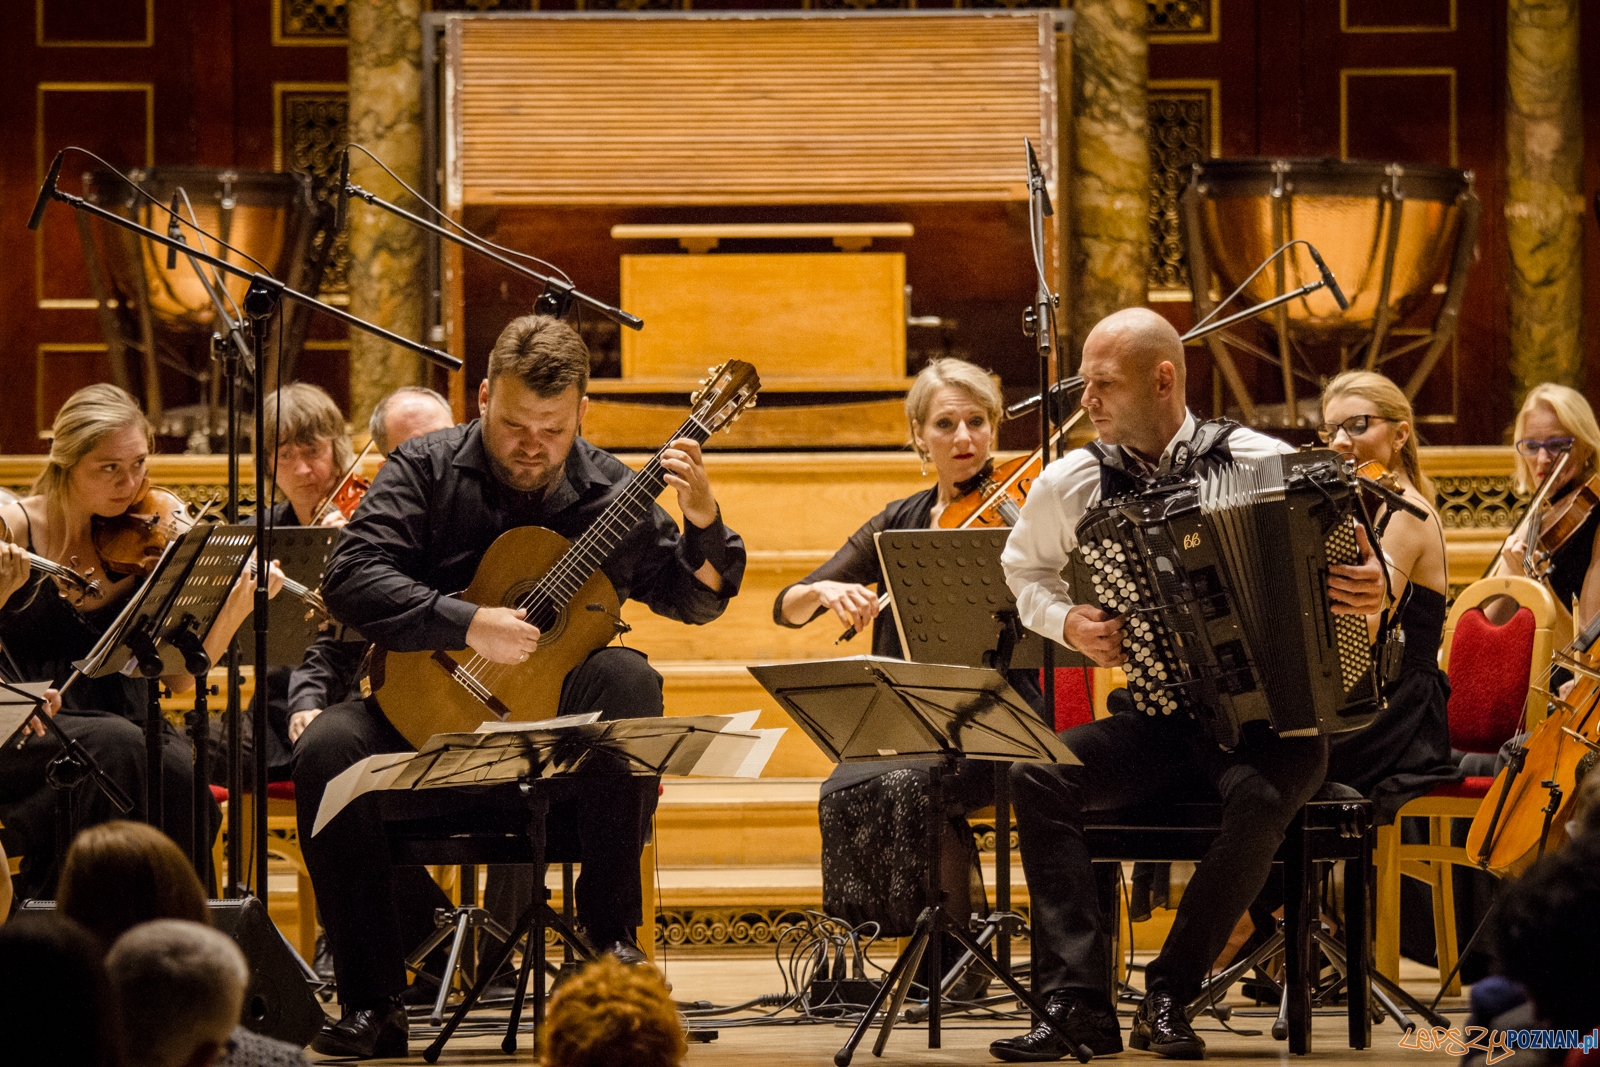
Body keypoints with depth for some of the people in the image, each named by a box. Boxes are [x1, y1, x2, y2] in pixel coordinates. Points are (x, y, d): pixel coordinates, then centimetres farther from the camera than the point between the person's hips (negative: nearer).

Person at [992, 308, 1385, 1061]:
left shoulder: (1262, 462, -7)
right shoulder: (1071, 484, 2)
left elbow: (1354, 550, 5)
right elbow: (1023, 572, 20)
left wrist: (1375, 585, -18)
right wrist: (1065, 621, 0)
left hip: (1268, 721, -3)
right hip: (1155, 725, 3)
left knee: (1261, 798, -36)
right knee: (1036, 777, -23)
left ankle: (1169, 996, -19)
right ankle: (1078, 1003, -23)